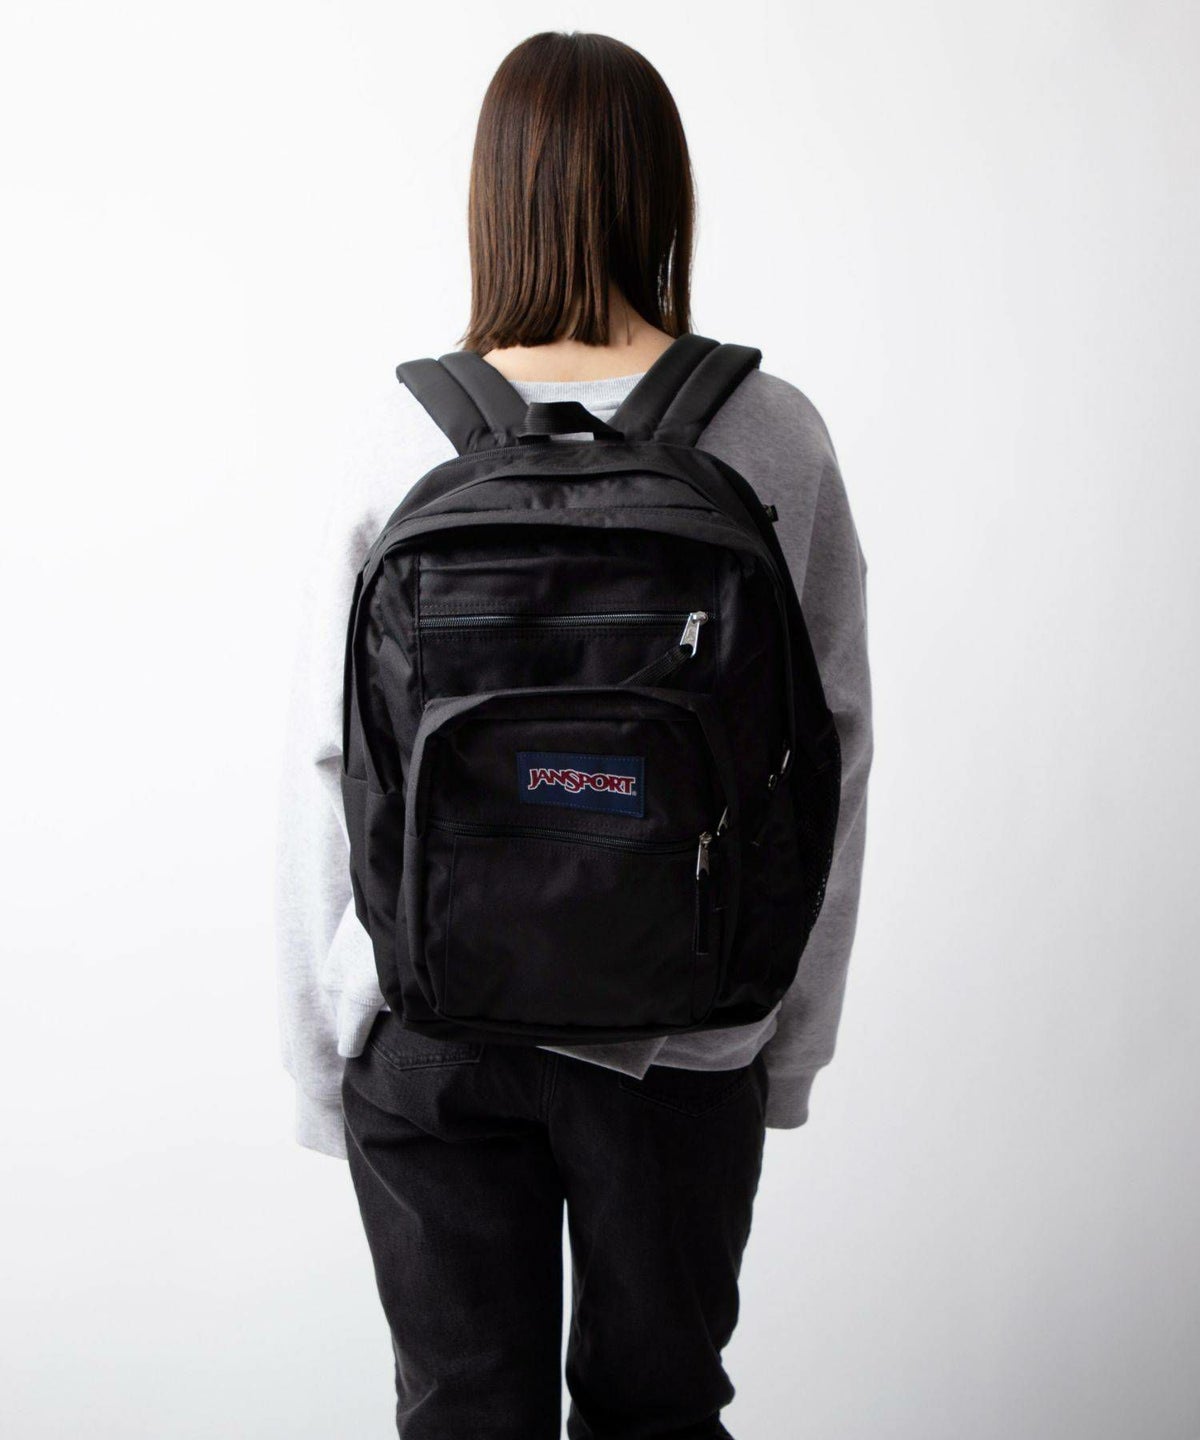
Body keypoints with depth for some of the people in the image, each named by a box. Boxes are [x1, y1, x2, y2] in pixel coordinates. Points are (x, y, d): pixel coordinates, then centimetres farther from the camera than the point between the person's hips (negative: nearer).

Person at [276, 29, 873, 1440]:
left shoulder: (410, 437, -10)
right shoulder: (776, 438, -7)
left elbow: (327, 764, -7)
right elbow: (831, 749, -3)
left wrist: (323, 1055, 6)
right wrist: (791, 1042, 9)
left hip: (435, 1022, -1)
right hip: (687, 1032, 1)